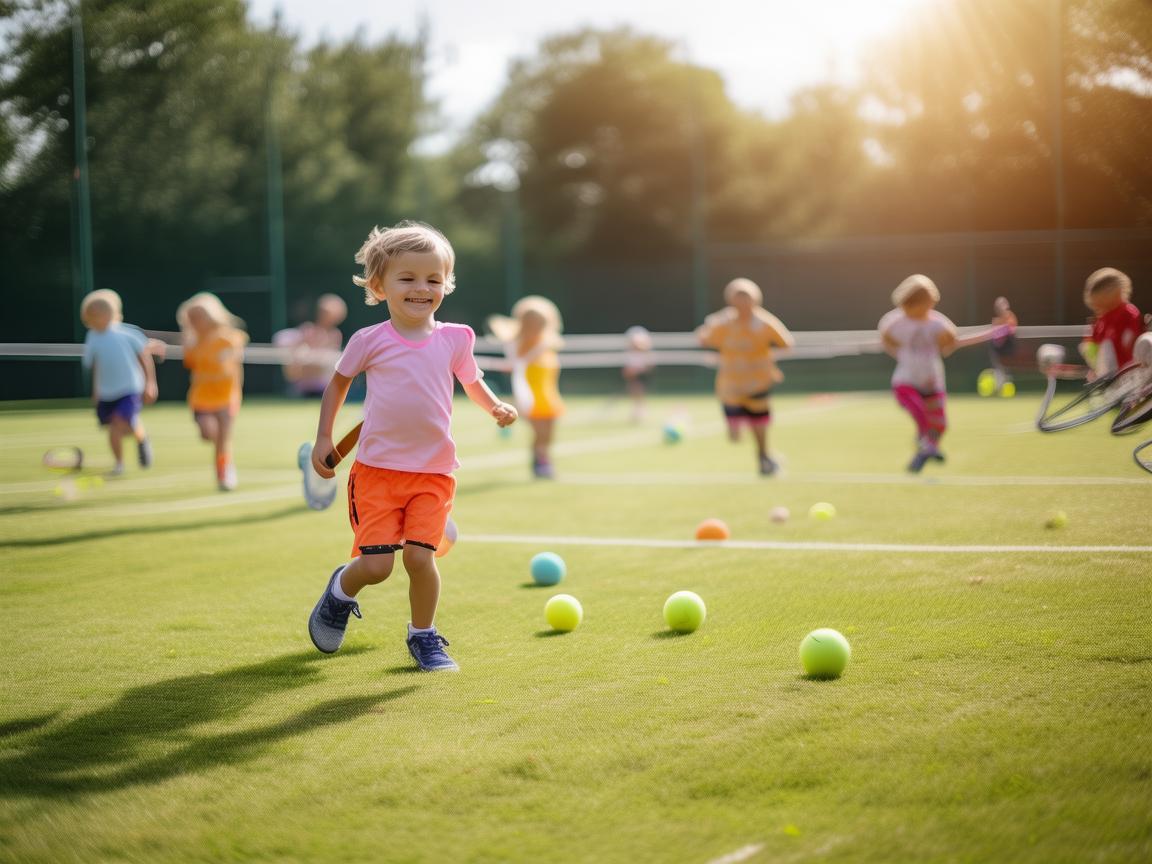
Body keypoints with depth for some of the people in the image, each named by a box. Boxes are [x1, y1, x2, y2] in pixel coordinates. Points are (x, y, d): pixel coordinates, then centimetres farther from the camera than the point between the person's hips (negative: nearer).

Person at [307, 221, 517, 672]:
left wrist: (497, 407, -1)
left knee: (420, 556, -10)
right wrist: (323, 438, 10)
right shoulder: (369, 341, -3)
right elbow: (338, 382, 13)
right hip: (377, 469, -1)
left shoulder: (454, 339, 2)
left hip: (433, 473, 1)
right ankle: (341, 589, 29)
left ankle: (423, 636, 15)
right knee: (375, 566, -7)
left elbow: (472, 381, 19)